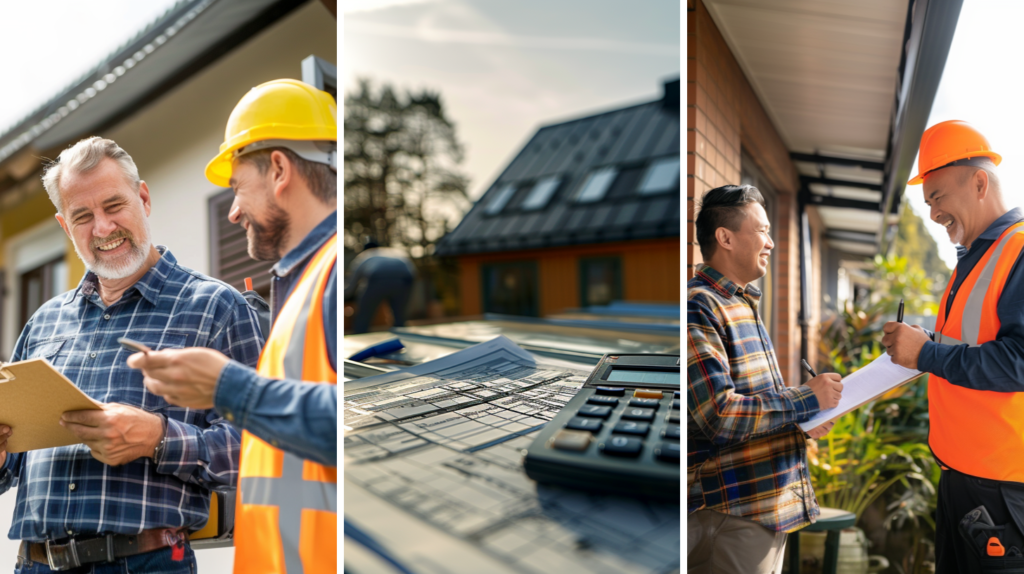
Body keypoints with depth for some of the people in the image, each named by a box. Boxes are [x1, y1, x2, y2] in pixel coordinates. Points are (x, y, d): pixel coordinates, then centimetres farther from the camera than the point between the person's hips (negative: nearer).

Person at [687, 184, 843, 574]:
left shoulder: (743, 305, 15)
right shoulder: (698, 307, -17)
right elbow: (719, 415, -25)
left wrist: (802, 420, 7)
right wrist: (806, 399, -14)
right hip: (734, 510, -9)